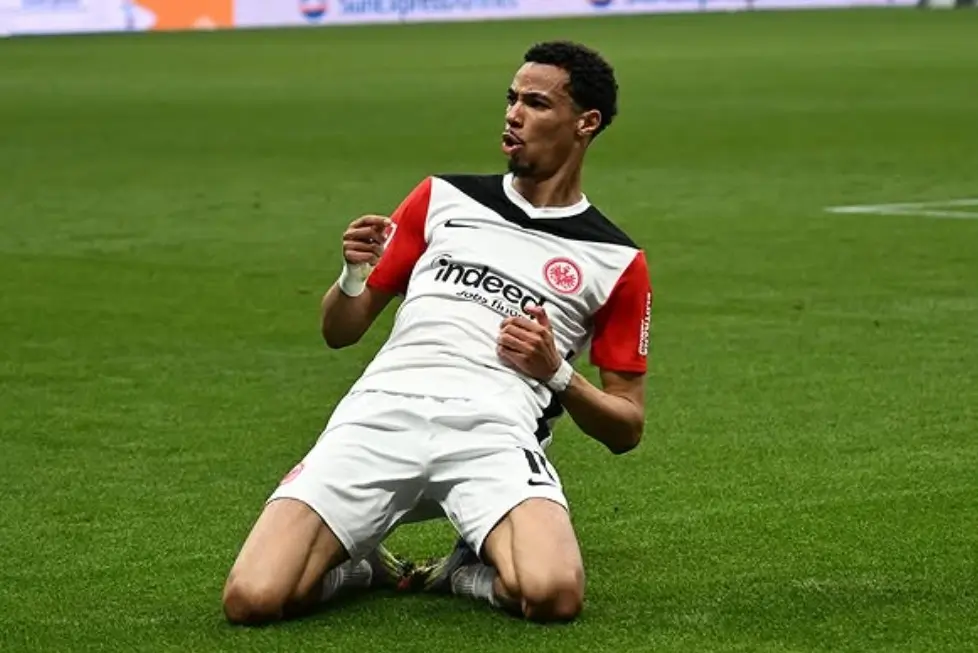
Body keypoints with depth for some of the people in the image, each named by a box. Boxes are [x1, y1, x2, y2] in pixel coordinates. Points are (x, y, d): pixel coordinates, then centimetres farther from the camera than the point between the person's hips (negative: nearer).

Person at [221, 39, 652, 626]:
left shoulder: (616, 263, 14)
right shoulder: (442, 198, 20)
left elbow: (627, 429, 15)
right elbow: (340, 332, 23)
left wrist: (555, 373, -3)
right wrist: (354, 275, 0)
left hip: (496, 434, -1)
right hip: (383, 412, 2)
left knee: (554, 595, -35)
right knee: (252, 599, -22)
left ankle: (476, 572, 2)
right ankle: (362, 566, 13)